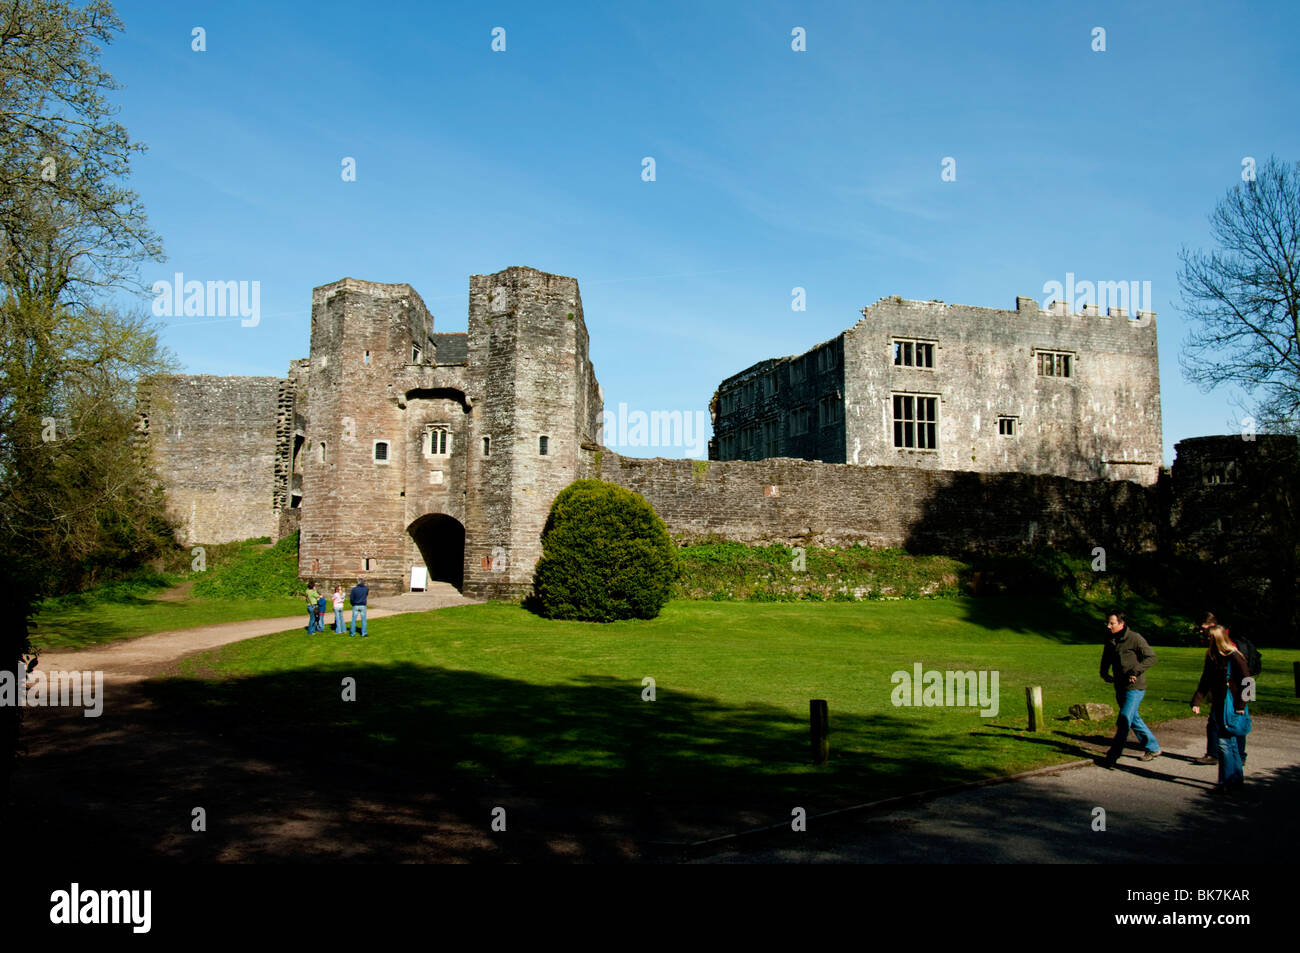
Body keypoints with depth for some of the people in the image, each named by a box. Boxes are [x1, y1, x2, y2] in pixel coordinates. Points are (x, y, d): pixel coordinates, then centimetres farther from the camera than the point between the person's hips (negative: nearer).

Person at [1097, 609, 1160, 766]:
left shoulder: (1135, 638, -11)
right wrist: (1105, 674, 4)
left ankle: (1112, 757, -10)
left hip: (1135, 687, -8)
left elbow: (1151, 657, -11)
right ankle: (1152, 748, 33)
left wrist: (1135, 671, -21)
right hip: (1120, 687, 8)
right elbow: (1106, 661, 22)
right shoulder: (1110, 641, 10)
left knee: (1123, 721, -11)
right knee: (1133, 719, 16)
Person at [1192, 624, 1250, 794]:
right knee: (1231, 743, 14)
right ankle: (1238, 778, 26)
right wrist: (1196, 702, 4)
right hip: (1218, 706, 7)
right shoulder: (1212, 658, 10)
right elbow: (1205, 684, 13)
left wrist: (1240, 705, -14)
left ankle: (1227, 783, 0)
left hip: (1232, 707, -7)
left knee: (1226, 743, -7)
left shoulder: (1234, 657, -12)